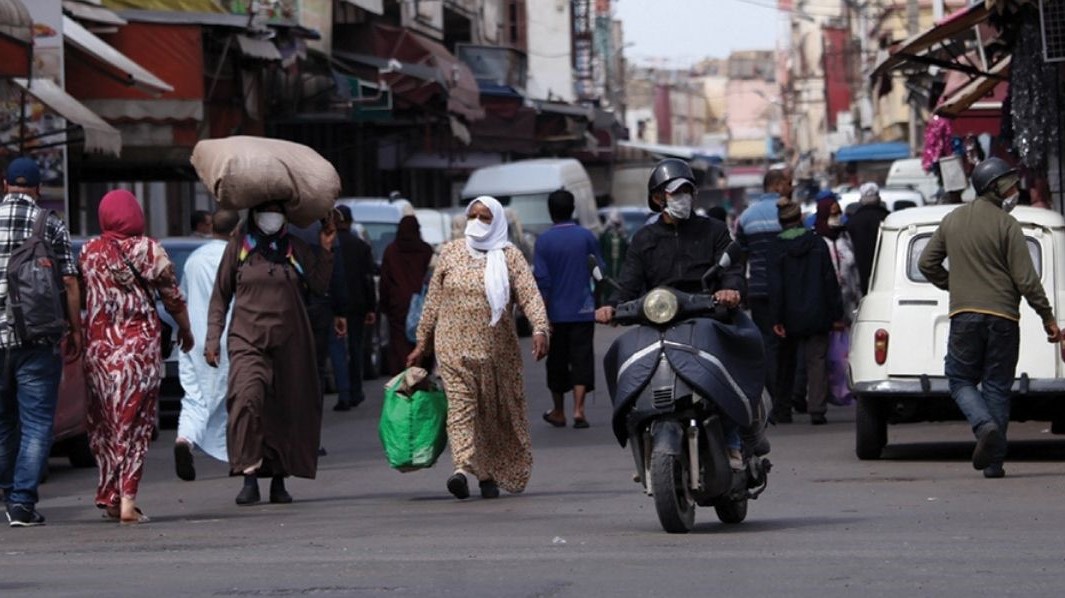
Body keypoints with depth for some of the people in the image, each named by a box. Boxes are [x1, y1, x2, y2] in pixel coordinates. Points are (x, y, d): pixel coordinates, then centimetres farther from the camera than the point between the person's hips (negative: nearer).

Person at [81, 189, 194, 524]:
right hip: (141, 345, -2)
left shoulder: (89, 252, 4)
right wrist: (185, 330, 14)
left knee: (103, 422, 13)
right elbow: (172, 296, 0)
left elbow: (77, 296, 5)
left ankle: (110, 495, 10)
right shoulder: (148, 250, -4)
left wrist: (76, 335, 15)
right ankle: (127, 500, -7)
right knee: (135, 424, 0)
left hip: (99, 346, 2)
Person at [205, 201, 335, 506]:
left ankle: (278, 480, 17)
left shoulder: (295, 248, 13)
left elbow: (320, 285, 7)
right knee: (247, 398, -24)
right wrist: (213, 337, 3)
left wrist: (325, 250, -1)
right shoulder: (238, 247, 8)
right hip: (247, 340, -3)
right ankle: (250, 478, -25)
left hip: (289, 342, 3)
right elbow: (220, 296, 10)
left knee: (287, 410, 4)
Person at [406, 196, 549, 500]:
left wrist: (540, 329, -27)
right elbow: (433, 300, 12)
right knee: (460, 403, -14)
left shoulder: (509, 256, 2)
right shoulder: (451, 253, 8)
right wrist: (422, 343, 11)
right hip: (454, 346, 0)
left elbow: (530, 295, -10)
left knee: (497, 410, 7)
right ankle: (463, 468, -27)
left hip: (497, 349, 0)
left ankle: (490, 472, 18)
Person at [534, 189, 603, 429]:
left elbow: (541, 279, -8)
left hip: (556, 312, 0)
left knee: (557, 362, 11)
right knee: (581, 359, 1)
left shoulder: (544, 240, -6)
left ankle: (558, 412, 21)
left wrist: (542, 316, -6)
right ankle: (578, 409, -11)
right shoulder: (586, 236, -2)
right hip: (582, 310, 0)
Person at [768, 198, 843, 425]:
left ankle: (782, 411, 15)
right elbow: (830, 281, 0)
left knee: (786, 363, 12)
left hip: (790, 318, 0)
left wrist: (776, 318, -7)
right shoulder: (817, 244, -1)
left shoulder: (776, 249, -5)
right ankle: (817, 410, -12)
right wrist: (836, 313, 4)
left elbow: (775, 287, -9)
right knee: (817, 360, 0)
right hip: (816, 316, 0)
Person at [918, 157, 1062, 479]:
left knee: (961, 380, 12)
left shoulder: (952, 220, 8)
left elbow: (927, 263, 14)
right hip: (1002, 316, -2)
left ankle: (986, 426, -17)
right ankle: (994, 462, 2)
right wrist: (1048, 317, -3)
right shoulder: (1006, 225, -8)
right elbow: (1026, 279, -10)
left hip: (964, 315, 2)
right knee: (997, 386, 4)